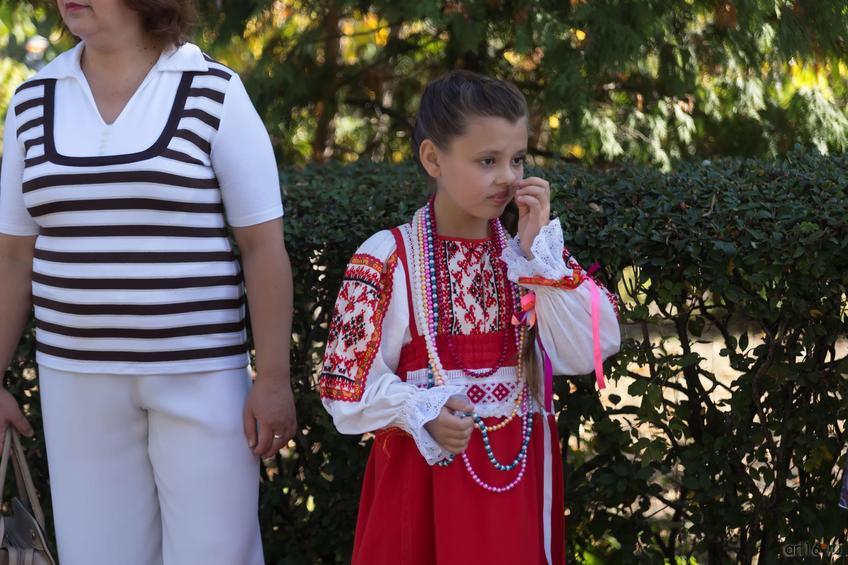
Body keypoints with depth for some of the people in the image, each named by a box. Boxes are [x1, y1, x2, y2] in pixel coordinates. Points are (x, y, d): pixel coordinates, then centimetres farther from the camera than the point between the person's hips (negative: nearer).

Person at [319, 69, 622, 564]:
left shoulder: (536, 253, 4)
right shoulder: (388, 258, -8)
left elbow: (586, 355, -9)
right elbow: (349, 386, -9)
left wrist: (539, 252, -13)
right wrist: (422, 414, -26)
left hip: (520, 472, 3)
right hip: (425, 470, -3)